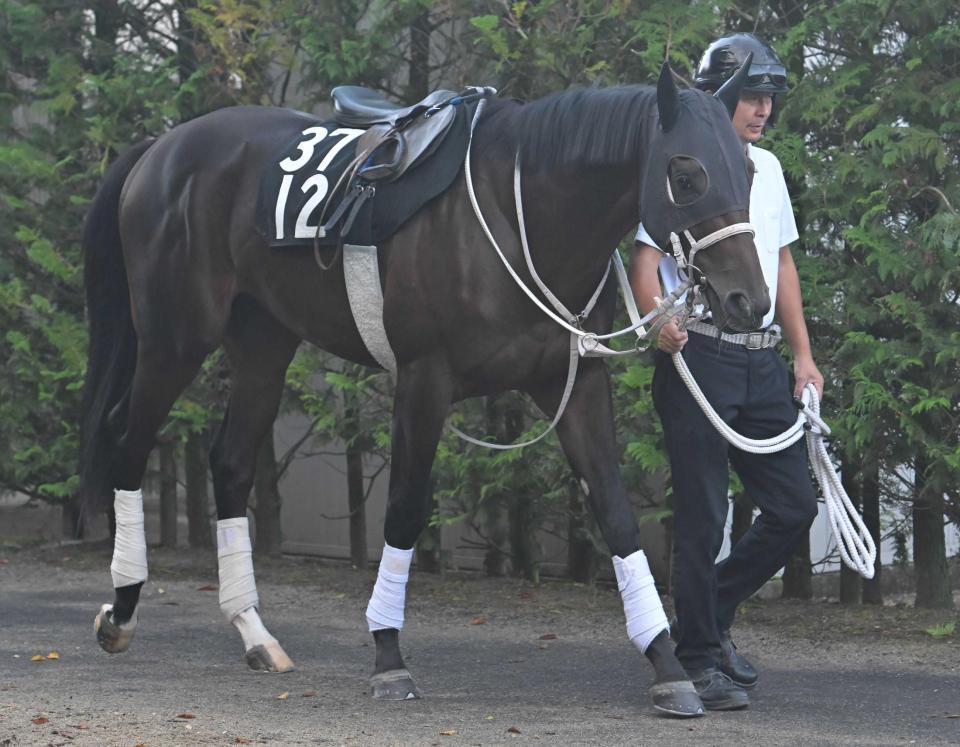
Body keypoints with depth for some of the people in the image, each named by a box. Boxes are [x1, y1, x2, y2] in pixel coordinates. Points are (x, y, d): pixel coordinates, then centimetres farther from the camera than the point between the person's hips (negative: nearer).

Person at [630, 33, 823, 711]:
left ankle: (715, 611, 26)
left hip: (762, 363, 7)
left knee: (795, 507, 6)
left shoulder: (768, 169, 16)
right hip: (698, 357, -7)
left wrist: (803, 356, 16)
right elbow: (645, 258, -12)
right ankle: (699, 659, 7)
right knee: (703, 516, -4)